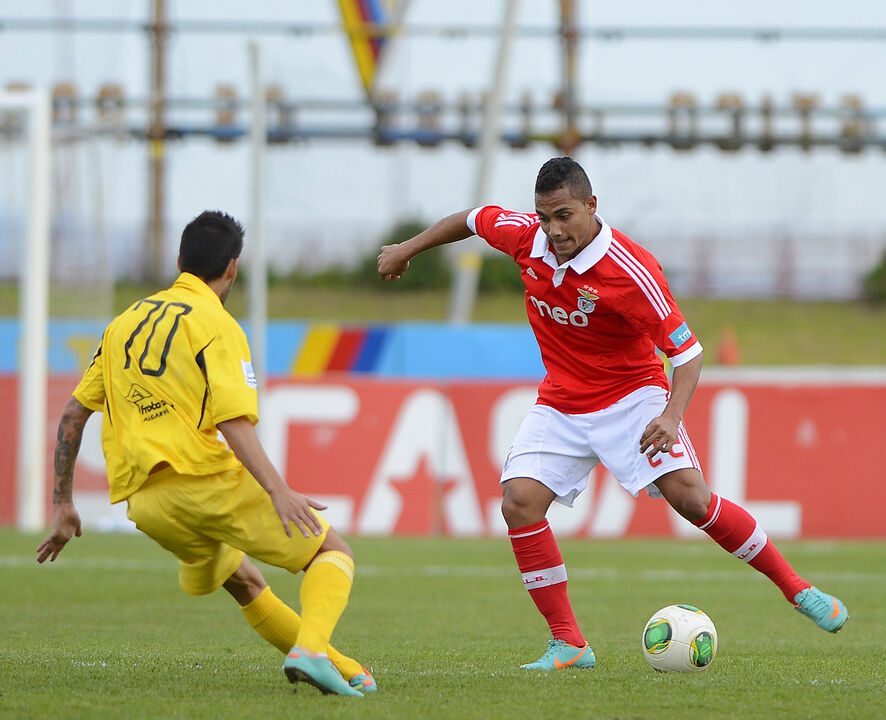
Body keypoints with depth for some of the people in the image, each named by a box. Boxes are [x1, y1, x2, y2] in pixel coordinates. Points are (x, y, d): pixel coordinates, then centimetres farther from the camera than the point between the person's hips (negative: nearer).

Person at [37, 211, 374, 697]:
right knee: (334, 552, 4)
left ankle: (342, 670, 29)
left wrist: (62, 505, 22)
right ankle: (311, 648, -22)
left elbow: (73, 414, 17)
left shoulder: (125, 322, 18)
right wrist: (278, 491, -26)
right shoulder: (217, 327, -4)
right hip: (206, 479, -7)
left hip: (143, 502, 7)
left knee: (241, 579, 30)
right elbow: (233, 421, -18)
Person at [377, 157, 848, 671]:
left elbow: (687, 351, -21)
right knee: (520, 501, -16)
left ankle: (796, 588, -4)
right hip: (561, 405, 5)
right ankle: (568, 643, -8)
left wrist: (671, 416, -37)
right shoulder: (525, 237, -11)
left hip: (632, 394, -5)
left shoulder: (631, 271, -26)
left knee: (689, 496, -21)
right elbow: (473, 219, 12)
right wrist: (408, 249, 23)